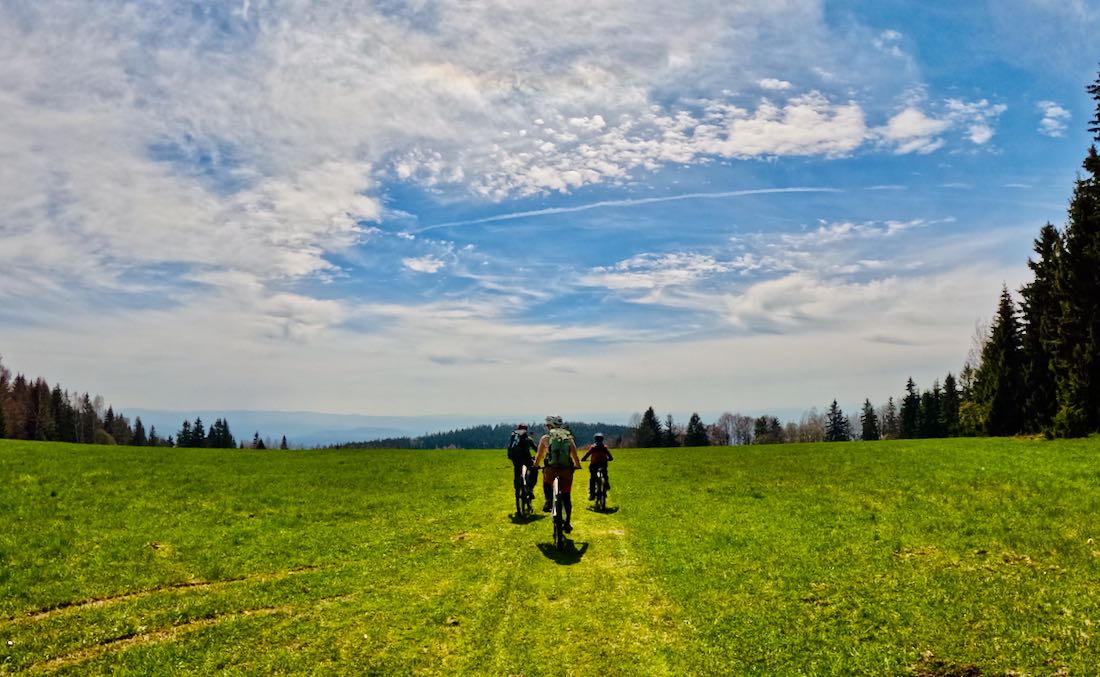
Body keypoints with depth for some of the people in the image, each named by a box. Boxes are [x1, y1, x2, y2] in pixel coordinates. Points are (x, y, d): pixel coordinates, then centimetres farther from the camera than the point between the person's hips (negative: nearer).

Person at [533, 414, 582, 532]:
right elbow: (575, 455, 19)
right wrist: (577, 465, 38)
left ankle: (549, 500, 7)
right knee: (566, 497, 13)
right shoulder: (569, 437, 15)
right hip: (567, 470, 1)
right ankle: (568, 522, 7)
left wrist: (536, 465, 40)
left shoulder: (545, 438, 11)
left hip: (551, 469, -1)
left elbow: (539, 456, 21)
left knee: (546, 483, 31)